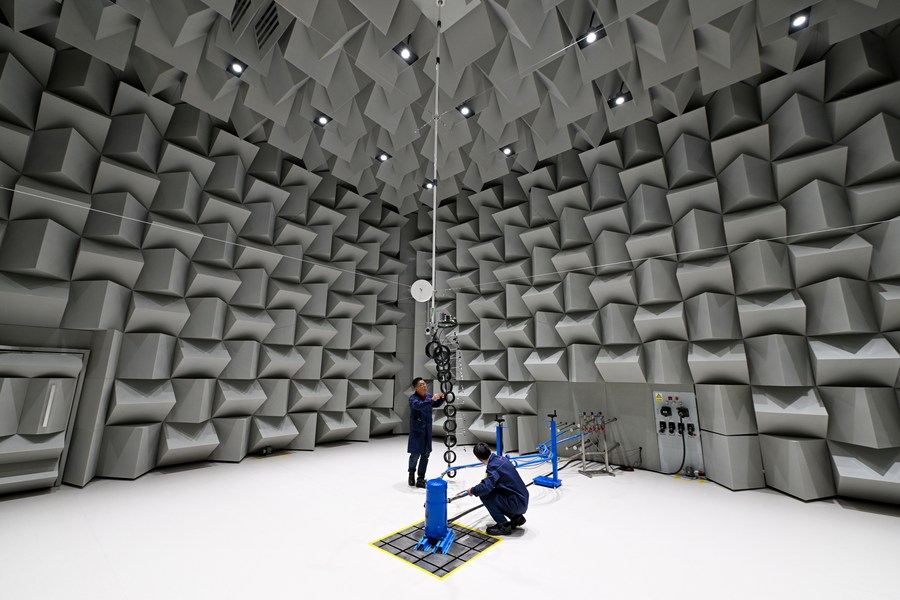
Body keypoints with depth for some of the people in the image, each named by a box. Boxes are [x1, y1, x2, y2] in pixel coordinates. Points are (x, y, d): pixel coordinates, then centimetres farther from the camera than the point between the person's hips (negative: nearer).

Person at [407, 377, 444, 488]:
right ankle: (411, 473, 31)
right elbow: (419, 405, -39)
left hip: (427, 430, 6)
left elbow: (436, 405, 19)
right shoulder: (413, 398, -17)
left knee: (425, 454, 10)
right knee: (415, 454, 0)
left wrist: (441, 398, 0)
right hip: (417, 430, -6)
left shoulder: (428, 395, 1)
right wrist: (432, 399, -46)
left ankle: (420, 480, 22)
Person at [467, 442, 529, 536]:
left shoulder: (494, 466, -22)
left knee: (485, 495, -12)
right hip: (522, 500, 9)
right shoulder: (499, 458, 3)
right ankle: (516, 517, 18)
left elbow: (485, 487, -32)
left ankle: (504, 526, 0)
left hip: (517, 503, -9)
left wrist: (472, 491, -14)